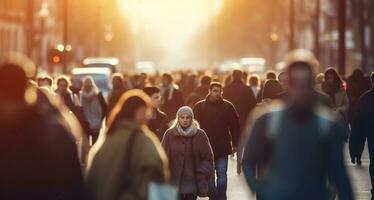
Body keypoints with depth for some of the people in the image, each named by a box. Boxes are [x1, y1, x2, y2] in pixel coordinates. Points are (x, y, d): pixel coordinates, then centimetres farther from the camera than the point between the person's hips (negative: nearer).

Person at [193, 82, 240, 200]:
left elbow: (235, 126, 3)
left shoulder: (228, 106, 0)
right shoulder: (199, 106, 0)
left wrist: (235, 144, 1)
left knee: (222, 176, 0)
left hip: (222, 147, -1)